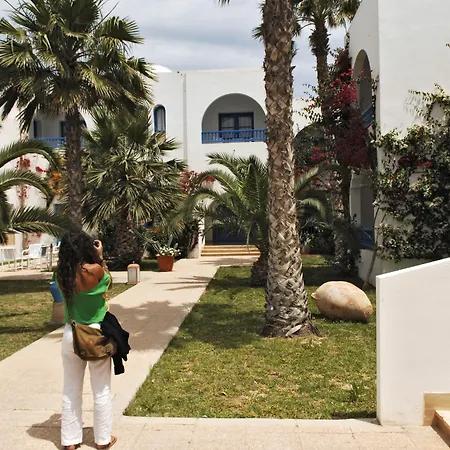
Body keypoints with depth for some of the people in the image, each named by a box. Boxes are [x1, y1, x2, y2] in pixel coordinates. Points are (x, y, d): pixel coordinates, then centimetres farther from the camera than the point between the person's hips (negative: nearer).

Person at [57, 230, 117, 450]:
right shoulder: (94, 270, -19)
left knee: (70, 390, 17)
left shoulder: (61, 274, -5)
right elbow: (108, 282, 2)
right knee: (101, 391, 12)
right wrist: (100, 257, 8)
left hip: (70, 335, 4)